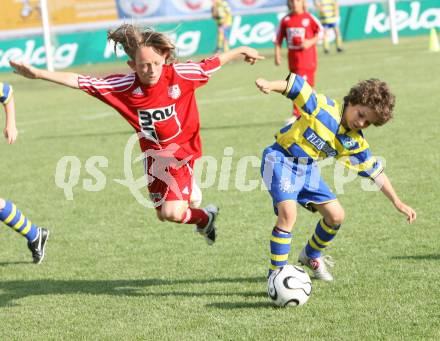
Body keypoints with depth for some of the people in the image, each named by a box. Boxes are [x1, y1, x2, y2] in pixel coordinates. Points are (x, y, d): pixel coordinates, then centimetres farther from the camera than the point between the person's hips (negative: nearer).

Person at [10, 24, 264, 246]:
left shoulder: (180, 75, -21)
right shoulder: (124, 86, -18)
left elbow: (211, 64, -5)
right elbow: (83, 82, -19)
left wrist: (241, 51, 11)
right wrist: (38, 74, -26)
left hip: (182, 152, -4)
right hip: (154, 155, 4)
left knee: (172, 212, -18)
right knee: (162, 214, 15)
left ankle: (203, 219, 16)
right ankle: (207, 215, 47)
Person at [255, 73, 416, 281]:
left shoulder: (355, 143, 0)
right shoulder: (323, 107, -18)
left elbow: (374, 172, 6)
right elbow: (296, 85, -19)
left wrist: (397, 203, 5)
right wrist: (270, 85, -38)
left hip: (308, 170, 7)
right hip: (281, 161, -7)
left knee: (336, 216, 6)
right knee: (288, 213, -26)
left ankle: (311, 256, 34)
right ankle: (275, 275, -17)